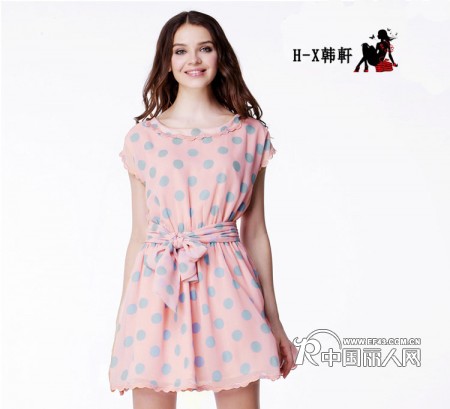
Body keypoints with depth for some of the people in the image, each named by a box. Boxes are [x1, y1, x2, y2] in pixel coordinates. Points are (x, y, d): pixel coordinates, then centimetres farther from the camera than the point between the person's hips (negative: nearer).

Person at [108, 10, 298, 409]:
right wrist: (123, 325, 8)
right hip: (157, 289, 0)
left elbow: (255, 232, 8)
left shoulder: (251, 134, 5)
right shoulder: (142, 138, 5)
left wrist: (273, 320, 8)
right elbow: (139, 236, 8)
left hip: (227, 288, 0)